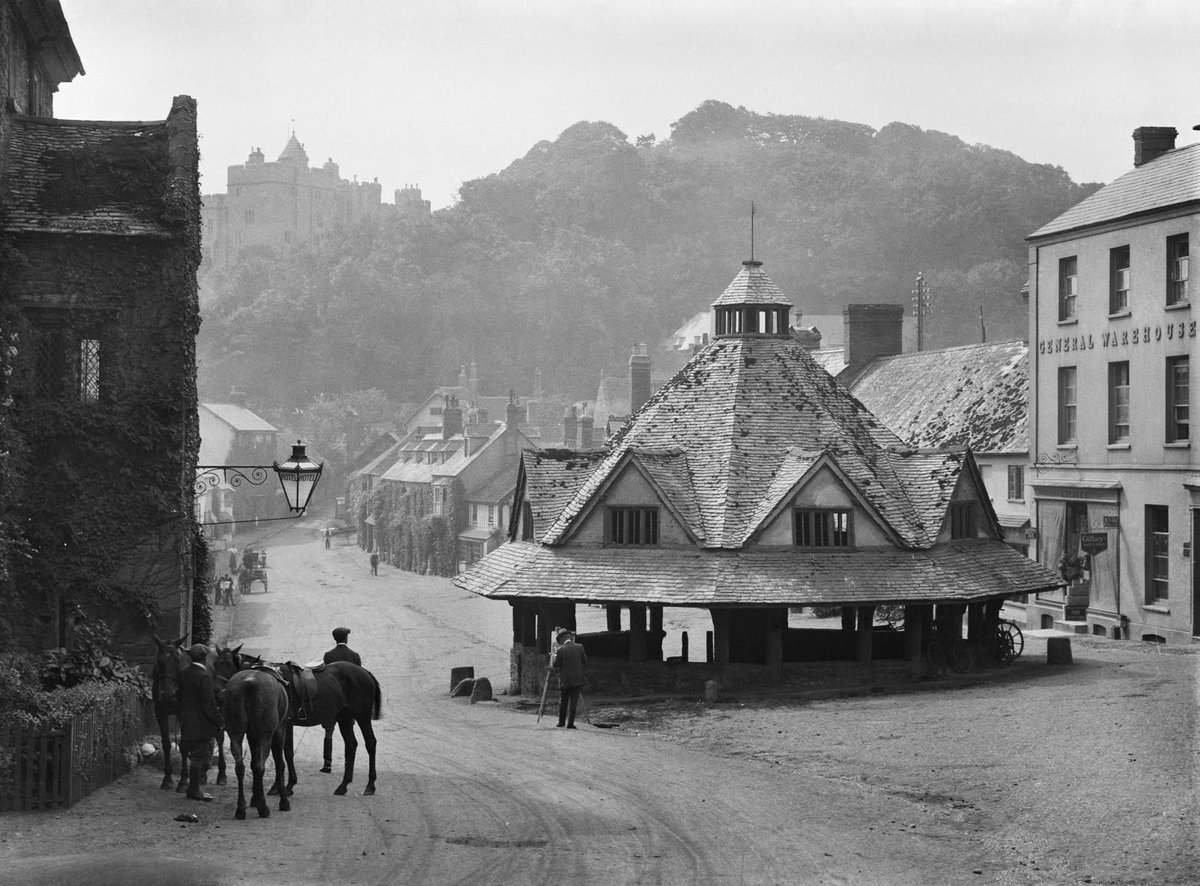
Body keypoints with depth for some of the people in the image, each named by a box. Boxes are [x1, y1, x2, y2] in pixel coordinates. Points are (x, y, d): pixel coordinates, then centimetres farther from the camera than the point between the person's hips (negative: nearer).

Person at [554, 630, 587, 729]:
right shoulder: (579, 647, -3)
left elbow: (555, 664, -7)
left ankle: (561, 722, 20)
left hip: (565, 680, -1)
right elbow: (585, 660, 5)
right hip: (577, 680, 1)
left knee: (562, 701, 14)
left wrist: (555, 656, 11)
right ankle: (570, 723, -3)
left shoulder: (560, 650, -11)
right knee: (573, 701, 3)